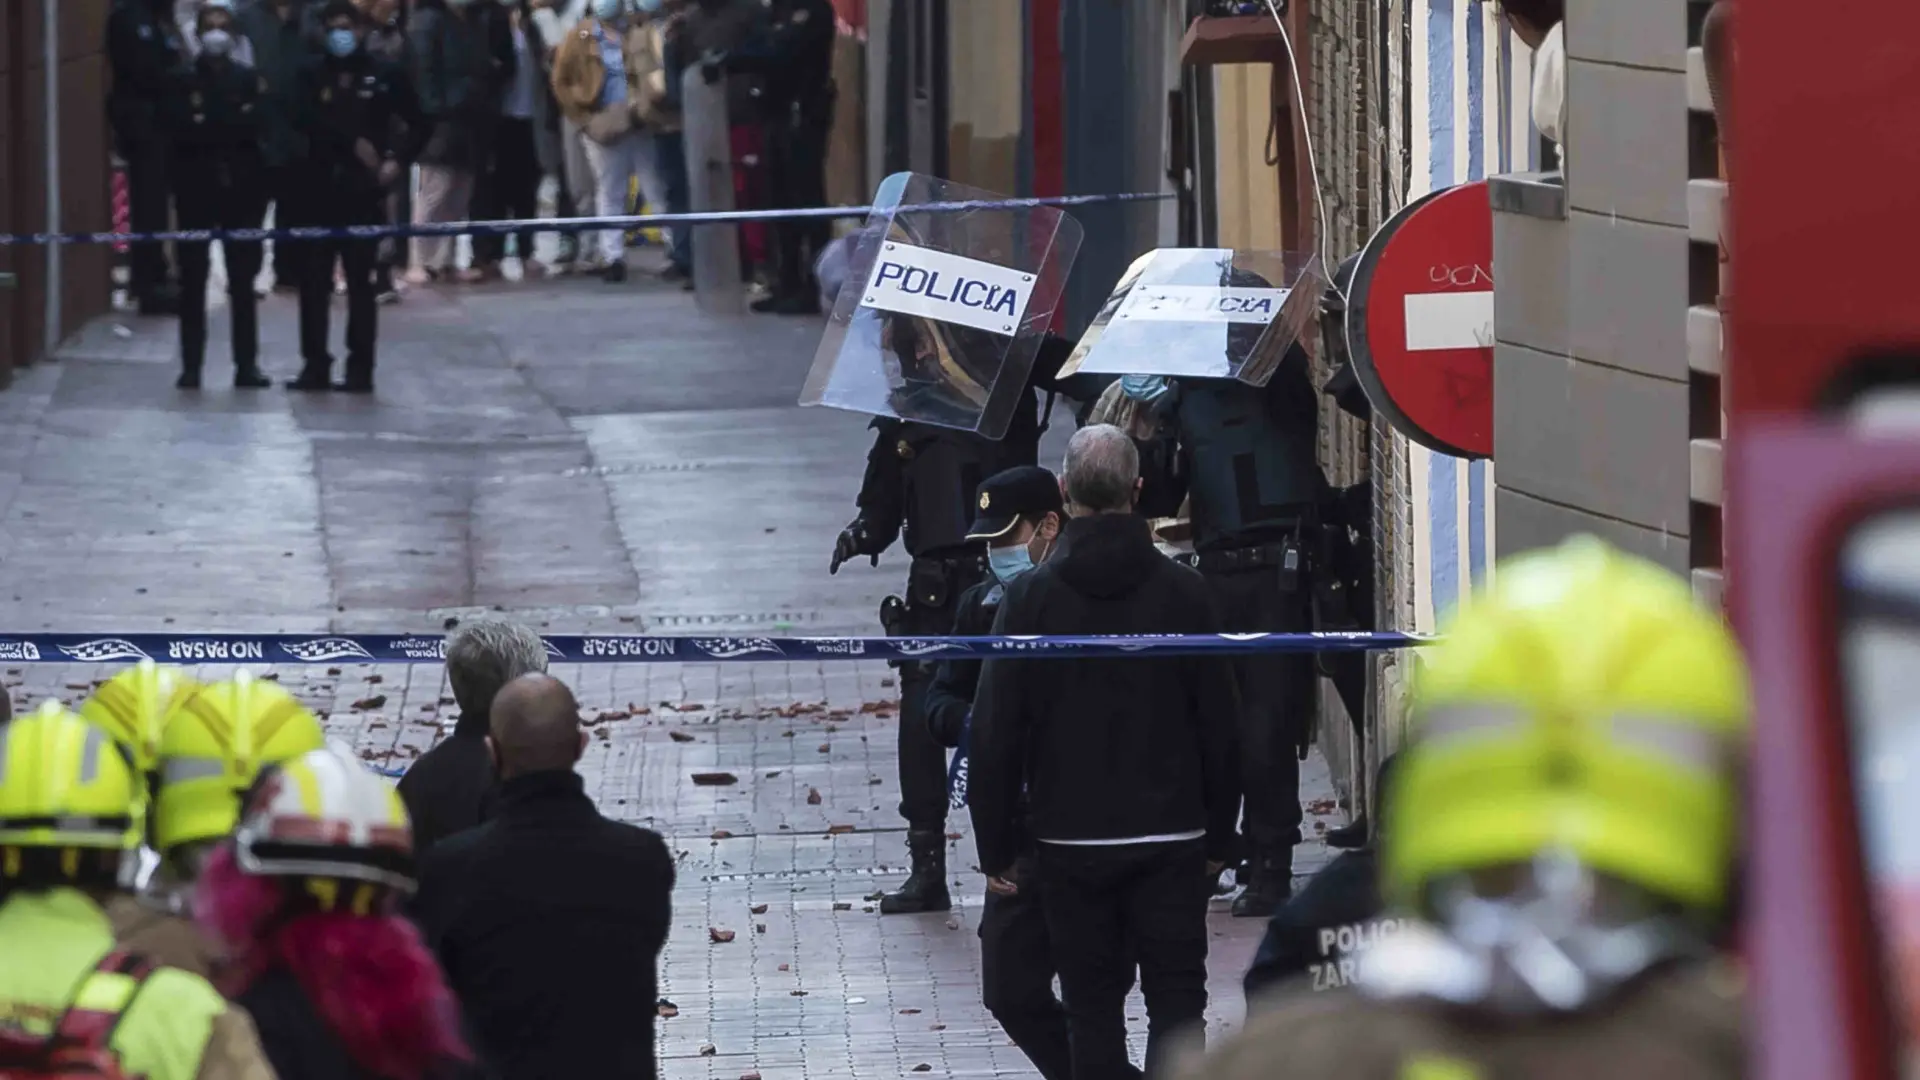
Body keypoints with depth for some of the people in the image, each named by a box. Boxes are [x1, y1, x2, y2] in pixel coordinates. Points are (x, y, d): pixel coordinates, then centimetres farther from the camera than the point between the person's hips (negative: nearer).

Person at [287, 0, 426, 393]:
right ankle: (315, 364, 7)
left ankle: (360, 369, 2)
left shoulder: (385, 77, 5)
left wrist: (397, 160, -6)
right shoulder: (314, 78, 9)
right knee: (314, 281, 1)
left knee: (360, 281, -1)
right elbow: (311, 121, -7)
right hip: (320, 190, 2)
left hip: (363, 192, -2)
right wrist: (355, 143, -15)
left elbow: (418, 126, 9)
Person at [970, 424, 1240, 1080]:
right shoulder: (1182, 592, -3)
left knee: (1093, 1007, 9)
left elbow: (996, 735, -4)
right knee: (1176, 1001, 2)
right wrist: (1220, 834, 12)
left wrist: (996, 848, 5)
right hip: (1172, 838, 0)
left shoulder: (1030, 598, -6)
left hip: (1070, 844, 0)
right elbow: (1220, 725, 1)